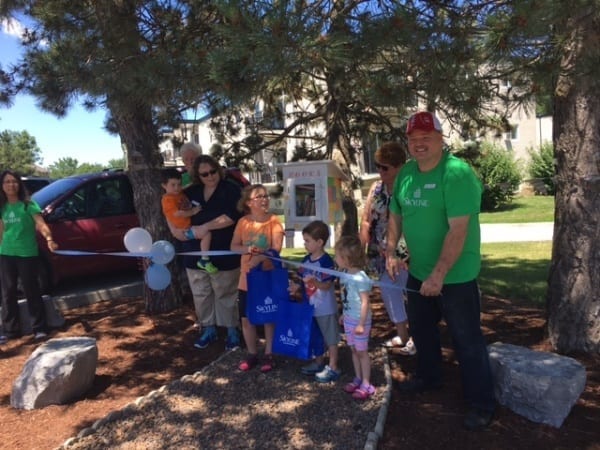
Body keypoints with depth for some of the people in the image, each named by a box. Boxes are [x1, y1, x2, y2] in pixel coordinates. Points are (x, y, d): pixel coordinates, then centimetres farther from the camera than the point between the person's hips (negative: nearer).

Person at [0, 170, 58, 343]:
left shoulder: (28, 204, -7)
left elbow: (41, 224, -19)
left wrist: (49, 239, -36)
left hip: (27, 254, -5)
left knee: (31, 291, 1)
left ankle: (40, 328, 10)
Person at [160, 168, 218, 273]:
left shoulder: (180, 194, 15)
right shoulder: (168, 199, -14)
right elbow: (177, 213, -23)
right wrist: (193, 212, -17)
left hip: (191, 223, 10)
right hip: (185, 229, -10)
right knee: (207, 234, -27)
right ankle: (204, 260, -21)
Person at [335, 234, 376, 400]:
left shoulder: (360, 278, -24)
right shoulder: (345, 275, 0)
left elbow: (365, 302, -21)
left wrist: (361, 324, -20)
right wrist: (344, 314, 17)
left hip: (359, 321, -8)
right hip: (348, 319, 8)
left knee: (362, 351, 4)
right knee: (354, 350, 18)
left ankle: (366, 384, 17)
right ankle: (358, 379, 32)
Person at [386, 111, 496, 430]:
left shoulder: (457, 173, -21)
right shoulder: (405, 174, 2)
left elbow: (458, 230, -26)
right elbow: (395, 216, 12)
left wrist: (439, 274, -28)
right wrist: (391, 253, 1)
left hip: (454, 276, -7)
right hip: (418, 272, 8)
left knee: (466, 340, 5)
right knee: (421, 328, 23)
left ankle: (482, 404, 23)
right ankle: (429, 377, 47)